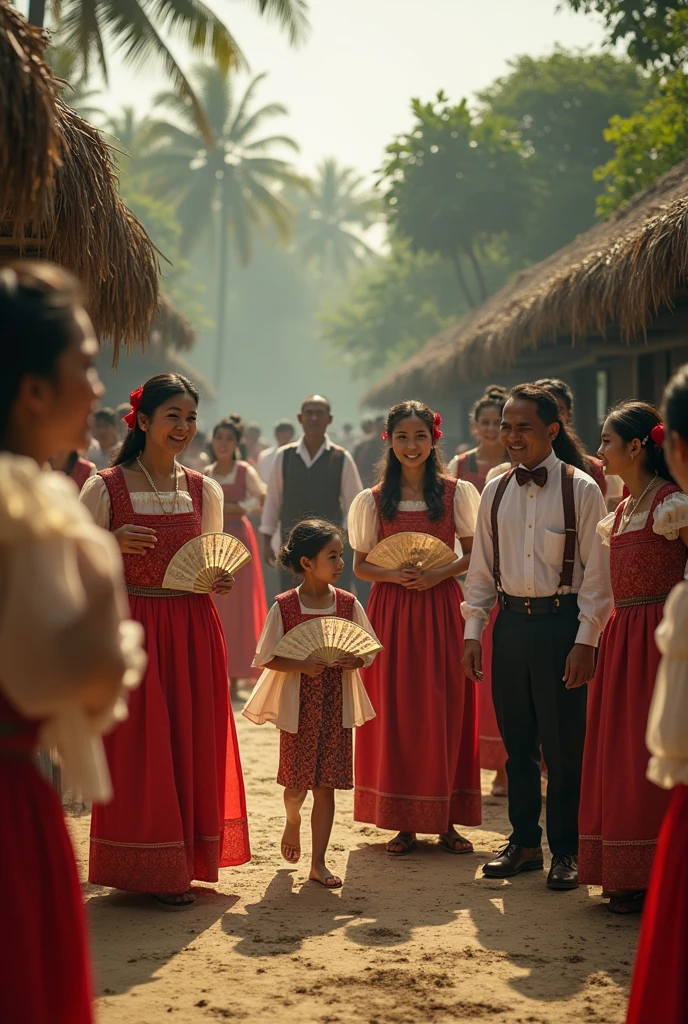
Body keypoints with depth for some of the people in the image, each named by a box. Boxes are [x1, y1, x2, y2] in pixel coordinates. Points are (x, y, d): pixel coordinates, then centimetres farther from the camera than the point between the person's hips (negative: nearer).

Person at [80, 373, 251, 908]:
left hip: (193, 630, 4)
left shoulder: (206, 491, 7)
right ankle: (151, 869, 7)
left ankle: (185, 860, 17)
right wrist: (112, 545, -19)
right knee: (141, 747, -2)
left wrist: (221, 580, -2)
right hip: (133, 628, -4)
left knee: (194, 741, 5)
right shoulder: (106, 488, -5)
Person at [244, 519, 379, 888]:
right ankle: (292, 821, 39)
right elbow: (267, 658, -5)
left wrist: (352, 660, -15)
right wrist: (301, 665, -20)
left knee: (326, 785, 3)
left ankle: (319, 862, 11)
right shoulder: (284, 606, -7)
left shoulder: (348, 604, 1)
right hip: (298, 706, -2)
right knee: (297, 784, 4)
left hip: (336, 706, 2)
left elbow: (367, 652, 7)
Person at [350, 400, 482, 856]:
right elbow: (361, 564, 8)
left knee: (446, 709, 0)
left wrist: (440, 574, -12)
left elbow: (474, 553, 5)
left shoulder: (456, 492, 3)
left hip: (441, 606, 0)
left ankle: (446, 819, 9)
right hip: (392, 609, 1)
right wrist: (392, 575, -11)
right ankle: (403, 822, 8)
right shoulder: (375, 500, 5)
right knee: (395, 711, 1)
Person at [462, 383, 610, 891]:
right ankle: (524, 843, 22)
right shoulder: (495, 492, 8)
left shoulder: (580, 489, -5)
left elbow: (596, 570, -7)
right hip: (510, 622, 5)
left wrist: (585, 640, -12)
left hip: (561, 624, -4)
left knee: (564, 745, 1)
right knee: (517, 743, 11)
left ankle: (566, 850, 13)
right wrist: (473, 631, 7)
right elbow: (482, 567, 13)